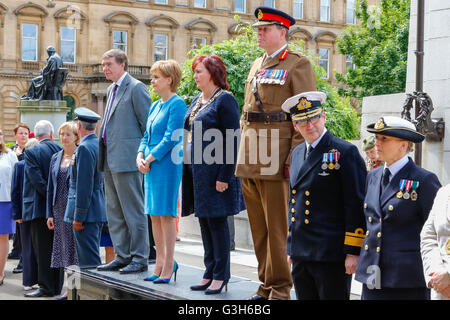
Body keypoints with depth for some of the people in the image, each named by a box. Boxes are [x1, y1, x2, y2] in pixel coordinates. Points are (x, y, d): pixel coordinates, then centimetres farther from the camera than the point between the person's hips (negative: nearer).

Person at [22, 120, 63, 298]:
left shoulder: (31, 152, -9)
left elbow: (37, 180, -16)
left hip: (40, 207, -5)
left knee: (43, 249, 0)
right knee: (57, 248, 11)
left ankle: (46, 287, 2)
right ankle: (57, 286, 16)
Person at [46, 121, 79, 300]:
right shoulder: (55, 158, 14)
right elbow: (50, 187, 16)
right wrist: (50, 214, 10)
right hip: (60, 208, 6)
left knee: (76, 246, -5)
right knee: (64, 247, 8)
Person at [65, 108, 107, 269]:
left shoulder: (84, 148, -14)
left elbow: (84, 185, -19)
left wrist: (78, 217, -17)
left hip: (87, 213, -9)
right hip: (99, 212, 9)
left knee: (88, 259, -7)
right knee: (93, 257, 14)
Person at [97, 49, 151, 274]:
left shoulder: (136, 88, -8)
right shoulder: (112, 90, 19)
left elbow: (148, 124, -11)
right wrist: (103, 154, 17)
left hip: (127, 159, -10)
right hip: (110, 160, 10)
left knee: (133, 211, -5)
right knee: (114, 211, 12)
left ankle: (140, 258, 1)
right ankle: (123, 256, 18)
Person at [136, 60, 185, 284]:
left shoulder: (177, 104, -9)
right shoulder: (155, 106, 17)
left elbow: (171, 138, -15)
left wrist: (149, 159, -14)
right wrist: (140, 156, 1)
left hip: (167, 164, -9)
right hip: (150, 164, 9)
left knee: (166, 215, -6)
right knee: (154, 215, 10)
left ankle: (168, 267, 0)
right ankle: (160, 264, 17)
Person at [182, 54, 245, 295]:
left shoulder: (224, 100, -10)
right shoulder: (196, 101, 16)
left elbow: (232, 142, -15)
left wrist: (224, 176, -19)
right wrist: (188, 173, 15)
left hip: (215, 173, -8)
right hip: (197, 172, 8)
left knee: (217, 221, -3)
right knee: (204, 221, 11)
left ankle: (221, 275, 5)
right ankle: (210, 273, 19)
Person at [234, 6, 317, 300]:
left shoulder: (298, 64, -3)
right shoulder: (257, 66, 20)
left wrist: (294, 159, -16)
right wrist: (244, 154, 17)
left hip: (276, 157, -7)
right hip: (250, 161, 8)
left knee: (277, 227, -4)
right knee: (259, 227, 11)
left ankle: (280, 290, 4)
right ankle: (267, 284, 19)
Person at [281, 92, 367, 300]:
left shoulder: (345, 152, -8)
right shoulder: (297, 154, 15)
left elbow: (356, 205, -10)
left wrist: (353, 252, -13)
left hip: (332, 255, -7)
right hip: (301, 254, 7)